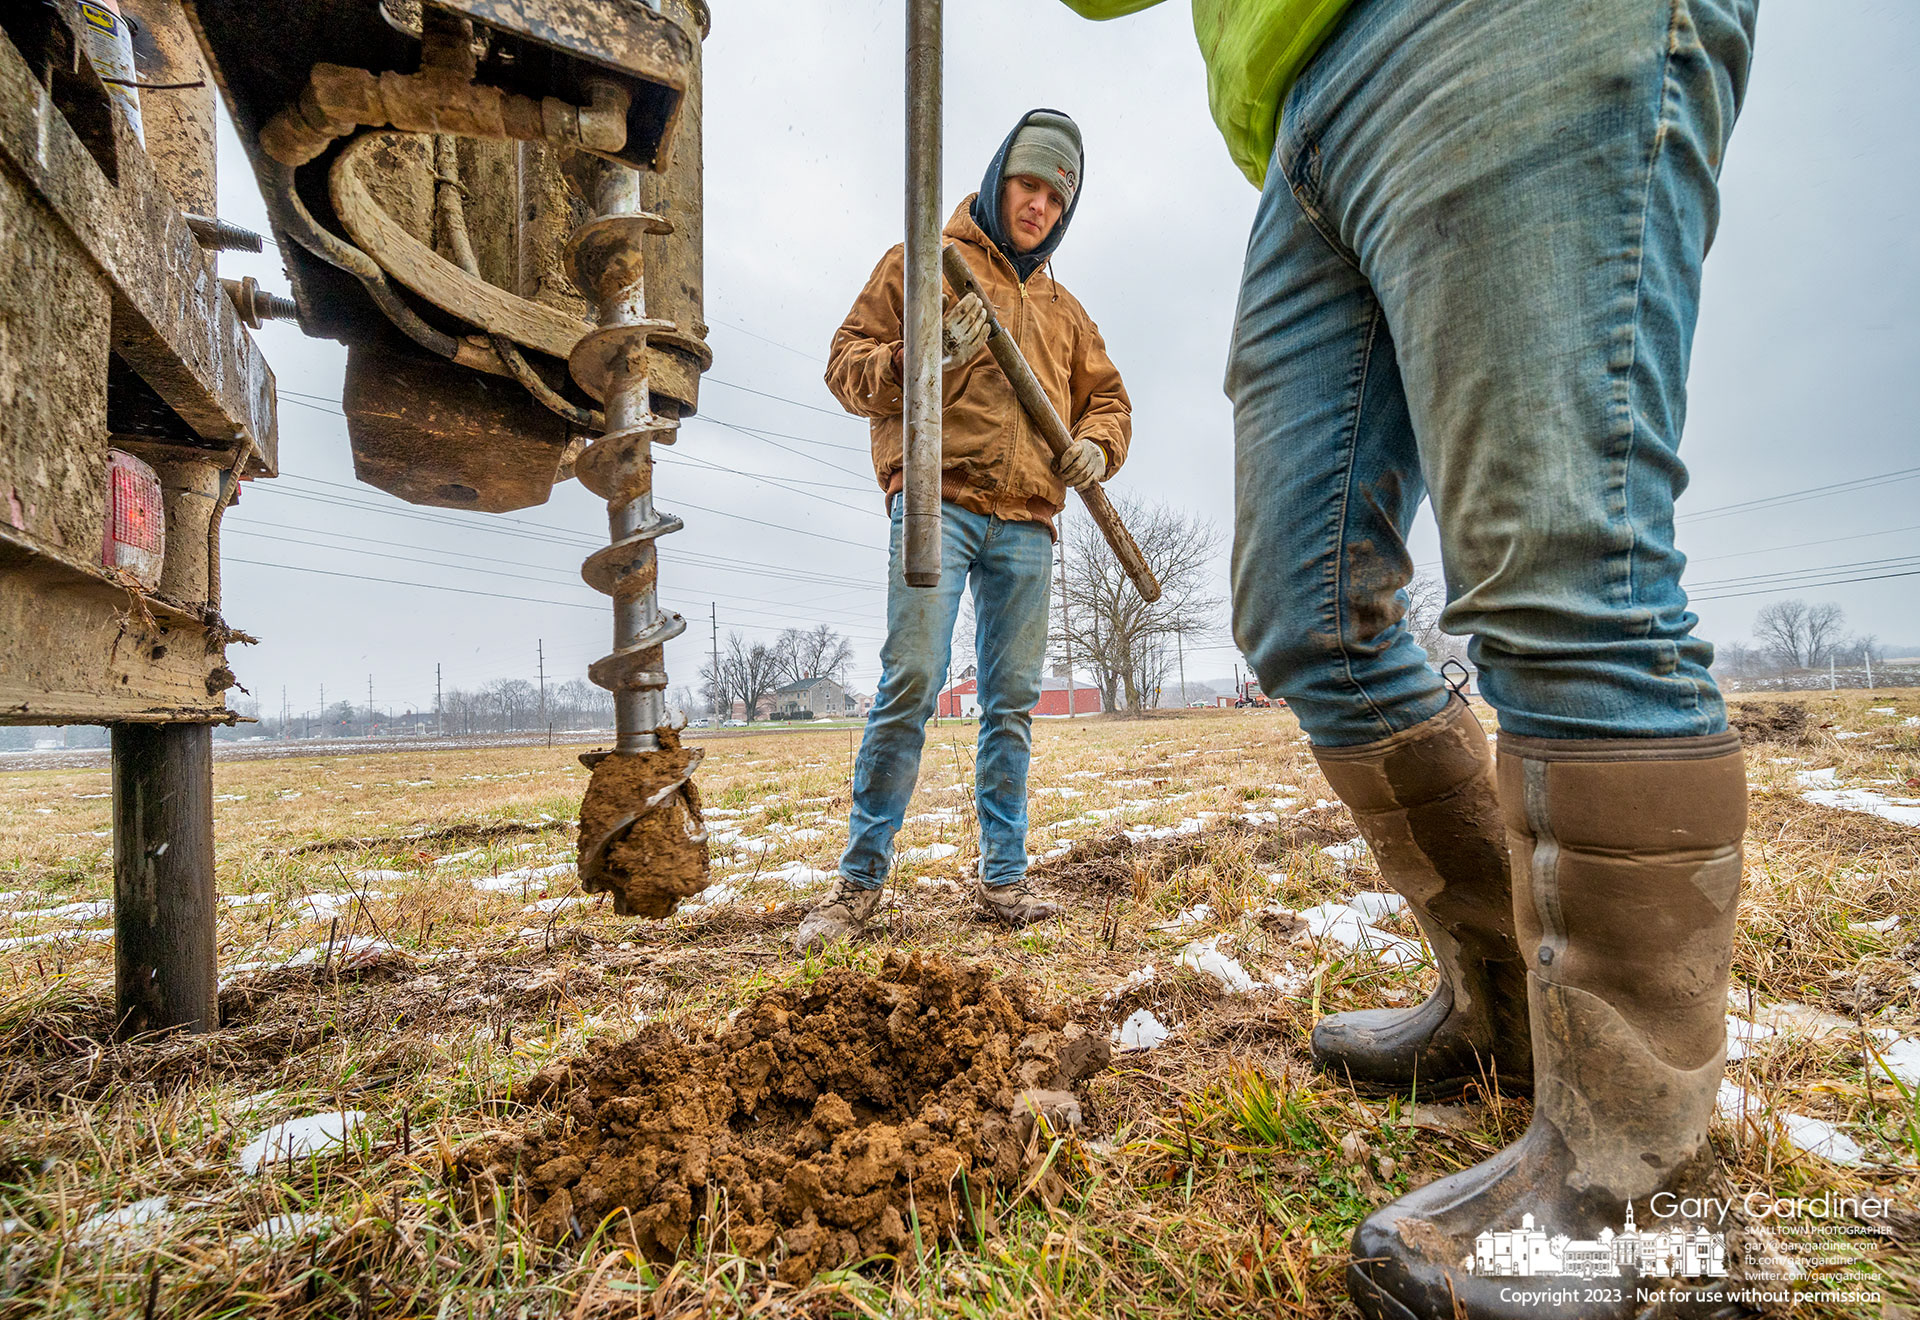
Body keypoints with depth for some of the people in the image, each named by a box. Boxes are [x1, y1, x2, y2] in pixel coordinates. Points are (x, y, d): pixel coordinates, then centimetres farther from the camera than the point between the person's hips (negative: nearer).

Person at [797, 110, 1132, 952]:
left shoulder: (1063, 308, 27)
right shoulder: (922, 261, 13)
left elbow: (1107, 396, 27)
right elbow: (847, 365, 5)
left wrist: (1097, 444, 4)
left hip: (1027, 524, 5)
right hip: (936, 501, -5)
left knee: (1013, 701, 3)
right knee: (911, 683, -15)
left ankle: (1003, 877, 12)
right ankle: (860, 879, -4)